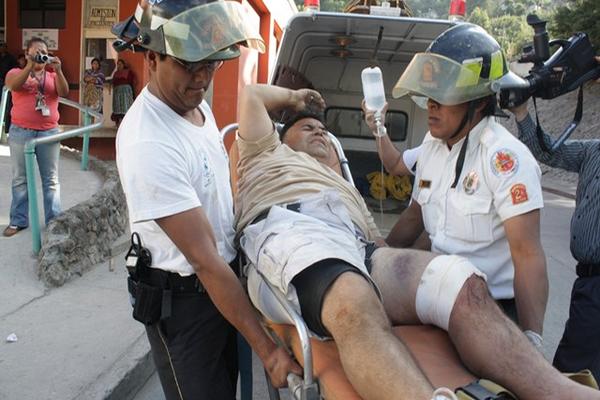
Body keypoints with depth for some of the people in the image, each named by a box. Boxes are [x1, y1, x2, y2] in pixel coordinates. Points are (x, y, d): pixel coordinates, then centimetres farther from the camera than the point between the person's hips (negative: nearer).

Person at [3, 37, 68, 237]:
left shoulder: (53, 76, 9)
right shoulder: (16, 72, 7)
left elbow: (64, 92, -8)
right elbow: (13, 85, -15)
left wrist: (58, 70, -23)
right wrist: (30, 65, -25)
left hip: (49, 132, 1)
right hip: (20, 132, 0)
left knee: (51, 179, 4)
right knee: (20, 178, 6)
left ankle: (54, 219, 11)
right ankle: (18, 220, 13)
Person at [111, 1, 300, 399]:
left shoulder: (196, 103, -2)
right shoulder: (147, 143, -29)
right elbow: (204, 260, -29)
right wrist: (267, 348, -26)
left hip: (224, 278, 8)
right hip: (182, 298, -8)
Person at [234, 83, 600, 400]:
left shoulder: (346, 189, 45)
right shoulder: (269, 154, 37)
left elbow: (376, 243, 30)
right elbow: (251, 95, 32)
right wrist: (295, 97, 49)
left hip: (356, 248, 5)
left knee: (463, 282, -26)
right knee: (355, 303, -44)